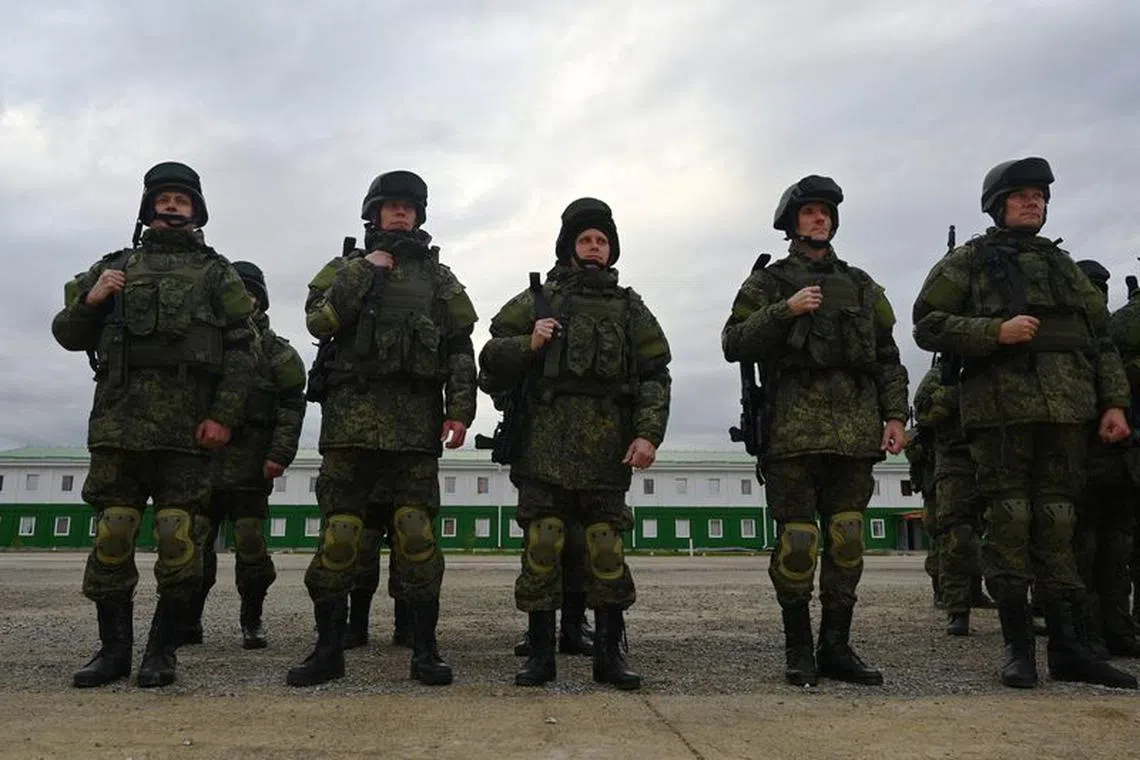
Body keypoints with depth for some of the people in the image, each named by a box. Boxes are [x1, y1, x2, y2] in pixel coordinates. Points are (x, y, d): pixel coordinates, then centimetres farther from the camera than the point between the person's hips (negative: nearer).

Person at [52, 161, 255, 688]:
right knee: (111, 536, 0)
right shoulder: (116, 266, 18)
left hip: (188, 423, -2)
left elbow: (241, 349, 4)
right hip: (118, 417, 2)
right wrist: (90, 299, -2)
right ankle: (114, 649, 10)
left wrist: (224, 416, -7)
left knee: (178, 540, -5)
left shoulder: (216, 272, 12)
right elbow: (67, 334, 19)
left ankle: (162, 653, 5)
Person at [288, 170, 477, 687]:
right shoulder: (345, 268, 16)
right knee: (339, 533, -1)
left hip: (416, 420, 0)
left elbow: (460, 349, 10)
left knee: (416, 533, -4)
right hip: (352, 414, 0)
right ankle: (329, 649, 9)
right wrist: (363, 271, -3)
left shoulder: (438, 277, 18)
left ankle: (425, 651, 4)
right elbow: (319, 321, -3)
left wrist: (460, 409, -2)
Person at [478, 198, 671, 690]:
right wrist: (528, 345, -9)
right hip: (546, 440, -1)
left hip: (608, 444, 1)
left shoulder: (630, 307, 15)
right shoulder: (537, 299, 12)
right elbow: (493, 357, 11)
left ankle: (609, 654, 11)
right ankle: (541, 653, 9)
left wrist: (648, 432, -5)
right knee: (542, 547, -1)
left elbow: (654, 374, 8)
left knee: (607, 550, 1)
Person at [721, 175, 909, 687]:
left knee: (847, 541, 3)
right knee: (797, 543, -4)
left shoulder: (861, 286, 21)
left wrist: (895, 415, 7)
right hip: (794, 428, -3)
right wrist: (784, 311, -12)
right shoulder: (768, 283, 10)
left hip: (855, 429, 4)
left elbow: (887, 357, 18)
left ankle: (837, 649, 13)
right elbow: (734, 344, -1)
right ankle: (798, 651, 7)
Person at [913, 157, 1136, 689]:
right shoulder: (968, 261, 9)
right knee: (1009, 522, -5)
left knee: (1057, 524, 5)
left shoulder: (1062, 264, 23)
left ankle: (1068, 647, 10)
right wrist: (996, 331, -14)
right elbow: (928, 325, -2)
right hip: (1002, 407, -4)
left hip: (1068, 408, 4)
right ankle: (1018, 648, 2)